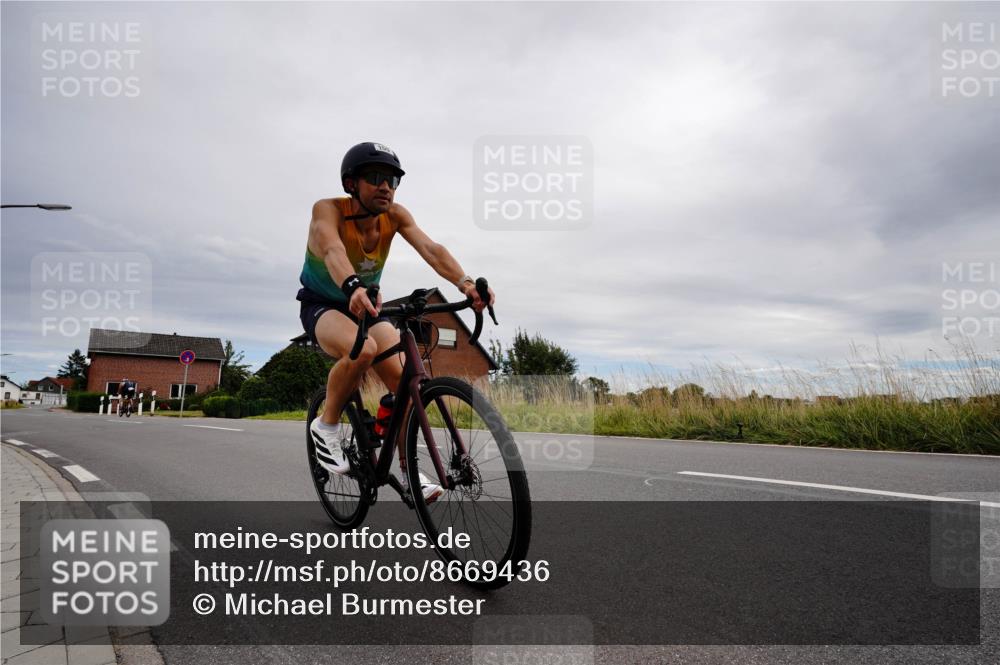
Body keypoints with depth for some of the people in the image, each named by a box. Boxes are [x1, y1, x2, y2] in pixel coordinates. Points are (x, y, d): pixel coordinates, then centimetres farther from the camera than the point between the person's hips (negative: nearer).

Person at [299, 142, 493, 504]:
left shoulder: (395, 215, -14)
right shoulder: (328, 209, -24)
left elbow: (431, 249, -30)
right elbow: (333, 251, -45)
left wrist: (466, 283, -49)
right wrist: (353, 287, -67)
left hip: (366, 306, 4)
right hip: (322, 306, -4)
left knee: (405, 380, -13)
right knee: (363, 350, -37)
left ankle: (409, 471, 4)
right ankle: (327, 425, -10)